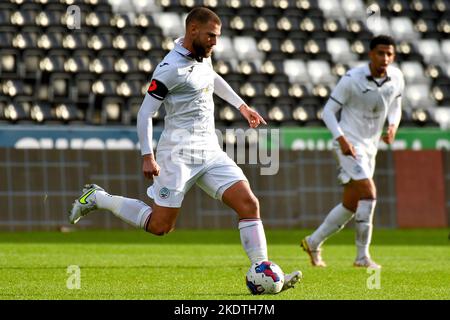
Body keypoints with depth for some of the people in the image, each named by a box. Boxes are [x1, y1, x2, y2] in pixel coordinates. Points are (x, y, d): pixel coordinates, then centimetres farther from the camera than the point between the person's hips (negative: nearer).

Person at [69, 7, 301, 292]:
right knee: (160, 226, -5)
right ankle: (97, 198, 14)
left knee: (249, 204, -9)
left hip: (210, 151, 7)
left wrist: (242, 105, 35)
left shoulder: (202, 55, 11)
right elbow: (145, 113, -12)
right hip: (179, 153, -7)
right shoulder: (171, 68, -14)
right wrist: (148, 157, -18)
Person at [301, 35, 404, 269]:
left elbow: (395, 107, 16)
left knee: (351, 205, 12)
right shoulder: (352, 79, -16)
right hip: (349, 144, -7)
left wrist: (393, 127, -6)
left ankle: (314, 243, 30)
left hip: (369, 147, 7)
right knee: (368, 193, -21)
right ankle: (362, 256, -14)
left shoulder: (396, 78, -1)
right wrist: (341, 139, -24)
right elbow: (328, 111, -11)